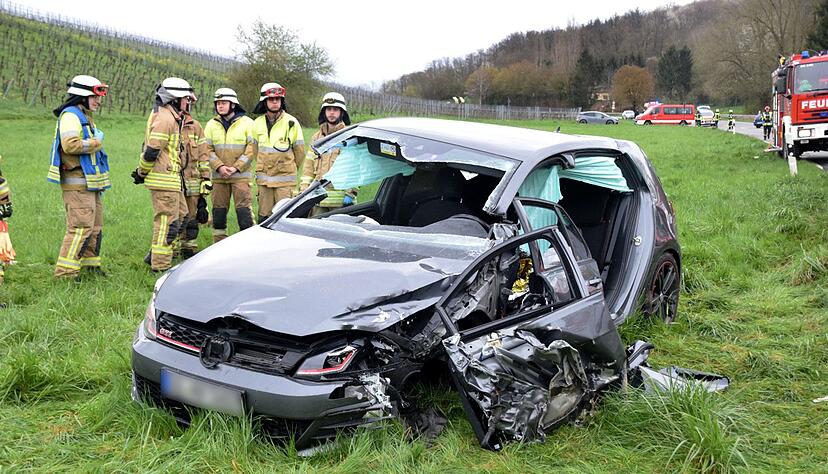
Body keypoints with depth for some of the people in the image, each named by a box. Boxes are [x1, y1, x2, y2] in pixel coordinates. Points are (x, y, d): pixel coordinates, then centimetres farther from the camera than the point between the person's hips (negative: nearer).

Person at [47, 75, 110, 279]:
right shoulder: (70, 116, -12)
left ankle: (91, 265, 27)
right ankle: (65, 271, -9)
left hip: (91, 184, 10)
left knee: (95, 227, 16)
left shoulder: (85, 117, 21)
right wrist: (95, 143, -13)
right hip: (78, 185, -10)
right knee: (81, 227, -13)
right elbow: (71, 145, -27)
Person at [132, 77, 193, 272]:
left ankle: (155, 256, 22)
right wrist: (141, 174, -9)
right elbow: (151, 151, -21)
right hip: (164, 179, -11)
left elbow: (150, 149, 22)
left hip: (172, 179, 11)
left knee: (181, 216, 16)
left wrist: (142, 172, 19)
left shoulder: (170, 117, 17)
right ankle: (160, 264, 3)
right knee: (167, 221, -4)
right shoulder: (164, 119, -17)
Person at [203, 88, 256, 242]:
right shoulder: (211, 125, 10)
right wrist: (219, 166, -10)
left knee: (244, 210, -8)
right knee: (218, 211, 7)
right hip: (219, 176, 4)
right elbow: (208, 149, 6)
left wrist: (236, 167, -13)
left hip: (241, 175, -3)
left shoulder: (247, 123, 0)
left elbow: (252, 148, -5)